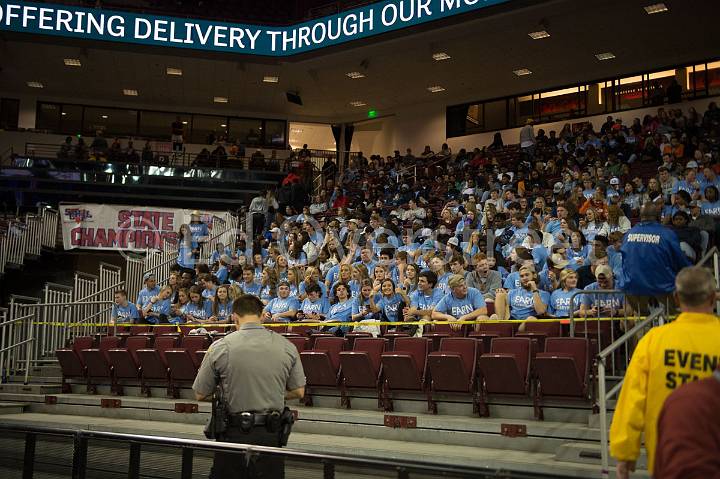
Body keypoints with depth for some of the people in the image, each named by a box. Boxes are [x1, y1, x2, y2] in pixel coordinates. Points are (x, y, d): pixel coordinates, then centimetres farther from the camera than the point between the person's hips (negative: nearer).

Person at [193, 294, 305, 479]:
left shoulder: (220, 348, -9)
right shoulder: (287, 346, -3)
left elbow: (200, 395, 0)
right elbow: (298, 392, 6)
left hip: (234, 434, -1)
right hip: (272, 434, 2)